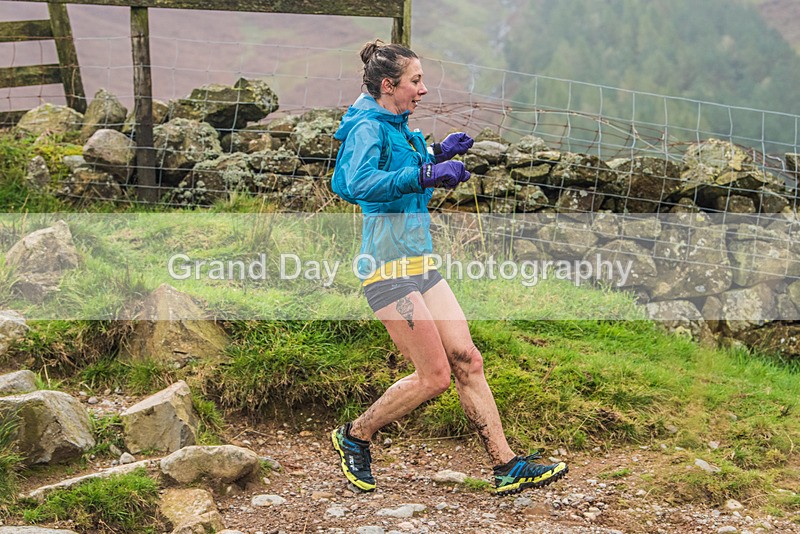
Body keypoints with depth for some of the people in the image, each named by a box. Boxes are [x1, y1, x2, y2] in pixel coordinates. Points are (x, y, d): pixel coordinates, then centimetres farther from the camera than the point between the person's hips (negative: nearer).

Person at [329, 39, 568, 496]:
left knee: (467, 360, 3)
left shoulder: (400, 129, 16)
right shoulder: (367, 128, -12)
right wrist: (426, 174, -34)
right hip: (388, 266, -9)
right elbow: (359, 185, -31)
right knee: (436, 376, -7)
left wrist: (437, 155, 18)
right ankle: (354, 436, 13)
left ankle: (508, 467, 5)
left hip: (420, 264, 9)